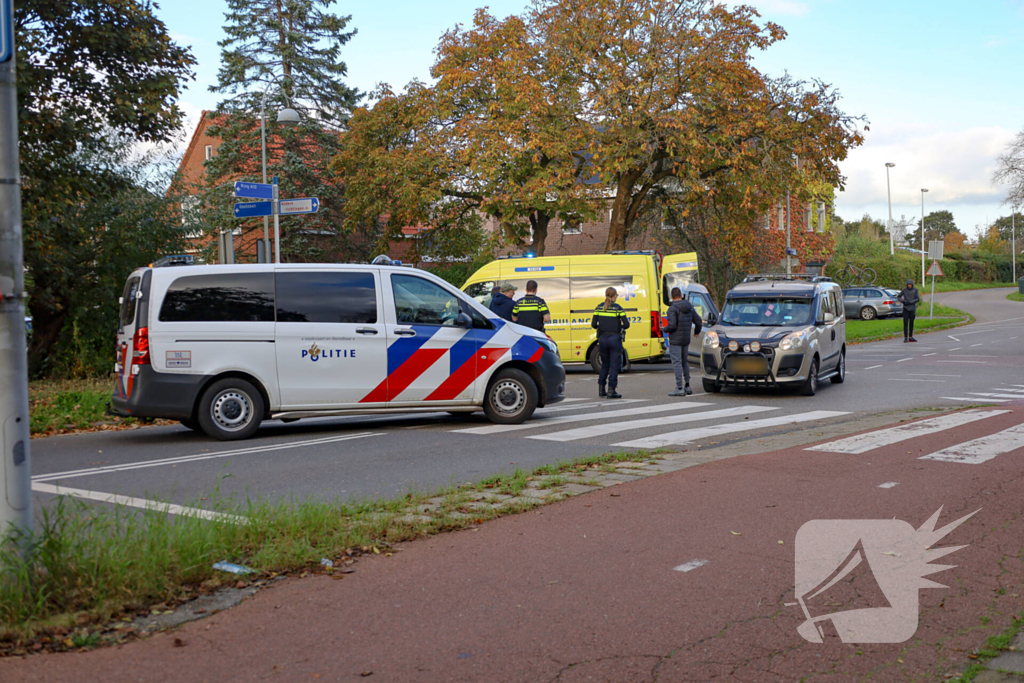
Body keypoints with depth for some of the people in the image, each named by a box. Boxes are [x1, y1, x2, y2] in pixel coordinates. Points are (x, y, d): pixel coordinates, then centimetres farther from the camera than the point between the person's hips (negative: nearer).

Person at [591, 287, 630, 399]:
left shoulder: (599, 307, 3)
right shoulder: (617, 308, -8)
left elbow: (593, 324, 1)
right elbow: (626, 325, -11)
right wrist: (619, 327, 10)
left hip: (602, 338, 4)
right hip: (615, 338, -4)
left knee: (604, 364, 18)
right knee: (614, 365, 3)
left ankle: (601, 389, 17)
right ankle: (611, 390, -1)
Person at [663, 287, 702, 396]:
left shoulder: (673, 308, -15)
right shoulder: (689, 307, 7)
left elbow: (672, 326, -22)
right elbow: (698, 321, 10)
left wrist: (665, 329, -1)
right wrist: (697, 331, 29)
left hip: (675, 341, -7)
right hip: (686, 340, 7)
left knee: (677, 363, -6)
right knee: (685, 362, 18)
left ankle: (679, 388, -9)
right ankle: (687, 386, 19)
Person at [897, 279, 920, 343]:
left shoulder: (915, 290, 1)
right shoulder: (904, 290, 1)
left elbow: (918, 299, -6)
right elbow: (898, 297, 9)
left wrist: (910, 302, -17)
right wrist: (903, 301, -10)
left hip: (912, 308, 1)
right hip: (906, 308, -1)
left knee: (911, 323, 6)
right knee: (905, 323, -6)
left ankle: (910, 337, 14)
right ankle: (905, 338, -6)